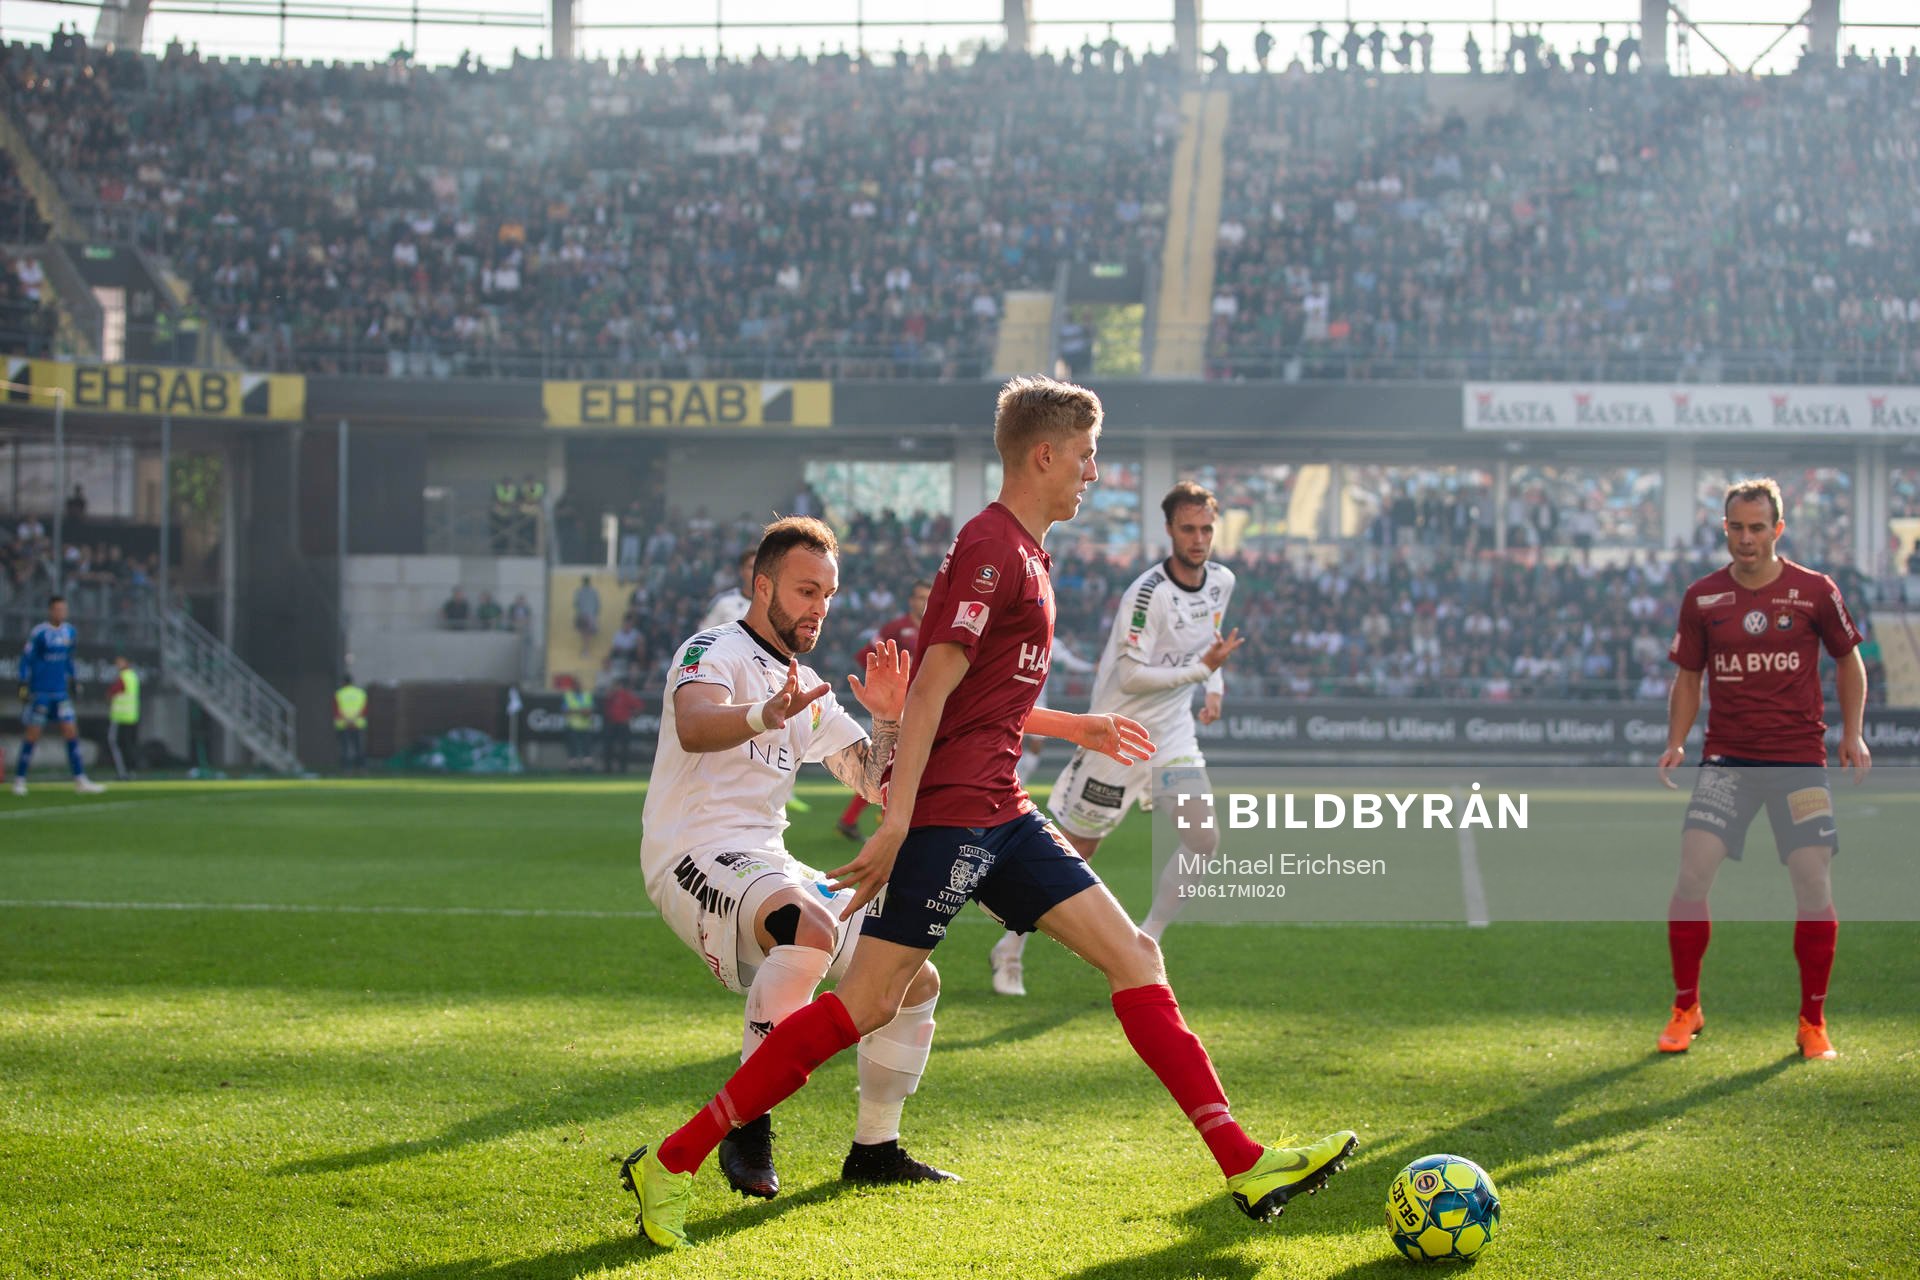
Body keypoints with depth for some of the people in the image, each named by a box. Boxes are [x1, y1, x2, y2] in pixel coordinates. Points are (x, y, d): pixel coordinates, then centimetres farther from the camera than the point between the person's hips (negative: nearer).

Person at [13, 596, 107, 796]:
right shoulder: (39, 633, -12)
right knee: (32, 735, -1)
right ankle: (19, 780, 10)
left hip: (61, 693, 6)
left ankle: (80, 780, 3)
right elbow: (26, 660, -8)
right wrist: (24, 686, -13)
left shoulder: (70, 632, 7)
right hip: (39, 692, -6)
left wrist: (73, 682, 20)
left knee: (71, 733, 1)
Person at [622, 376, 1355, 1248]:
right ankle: (670, 1165, -3)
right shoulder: (990, 549, -12)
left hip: (1001, 817, 10)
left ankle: (1247, 1168, 3)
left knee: (1133, 955, 3)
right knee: (868, 1005, -9)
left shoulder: (1024, 554, 18)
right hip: (948, 813, -10)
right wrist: (896, 825, -24)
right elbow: (930, 692, -19)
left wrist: (1073, 727, 34)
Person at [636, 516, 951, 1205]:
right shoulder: (715, 650, -6)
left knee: (916, 980, 5)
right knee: (812, 927, -38)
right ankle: (747, 1126, -29)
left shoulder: (810, 692, 20)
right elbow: (694, 727, -29)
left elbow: (879, 785, 19)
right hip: (695, 857, -9)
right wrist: (766, 715, -51)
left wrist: (889, 719, -2)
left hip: (768, 863, 9)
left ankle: (875, 1149, 19)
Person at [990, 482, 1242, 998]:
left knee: (1205, 840, -6)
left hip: (1174, 733, 7)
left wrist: (1215, 687, 9)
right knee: (1073, 852, 2)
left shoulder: (1222, 582, 1)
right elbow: (1131, 678, -28)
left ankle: (1146, 944, 9)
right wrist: (1202, 670, -28)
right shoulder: (1147, 594, -24)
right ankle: (1011, 948, 18)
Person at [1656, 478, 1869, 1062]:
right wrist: (1676, 743, 2)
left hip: (1799, 756, -1)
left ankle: (1813, 1023, 9)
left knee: (1814, 880, -6)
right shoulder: (1701, 598, 3)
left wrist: (1852, 734, 3)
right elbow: (1688, 678, 13)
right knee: (1692, 872, -12)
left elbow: (1848, 660, 11)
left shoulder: (1815, 591, -1)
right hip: (1726, 759, 1)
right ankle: (1685, 1009, 4)